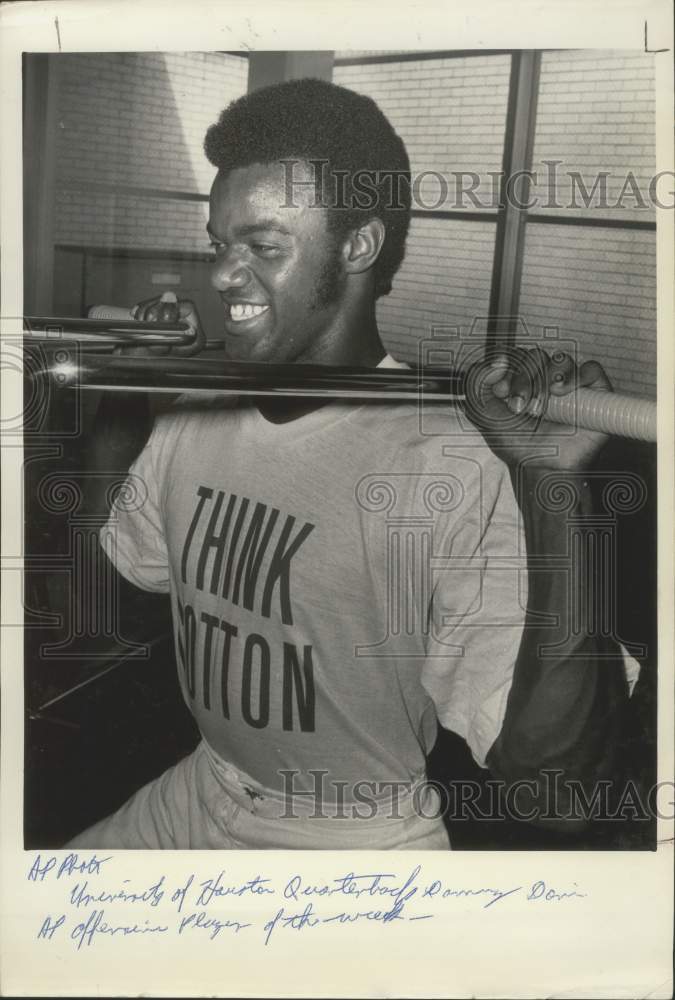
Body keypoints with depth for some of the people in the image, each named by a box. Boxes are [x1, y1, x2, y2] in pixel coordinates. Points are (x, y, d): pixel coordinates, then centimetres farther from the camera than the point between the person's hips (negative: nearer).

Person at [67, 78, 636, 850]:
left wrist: (555, 494, -40)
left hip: (362, 835, -5)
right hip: (198, 793, 6)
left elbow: (540, 771, -30)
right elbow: (114, 570, 11)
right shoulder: (191, 413, -5)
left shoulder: (455, 463, -26)